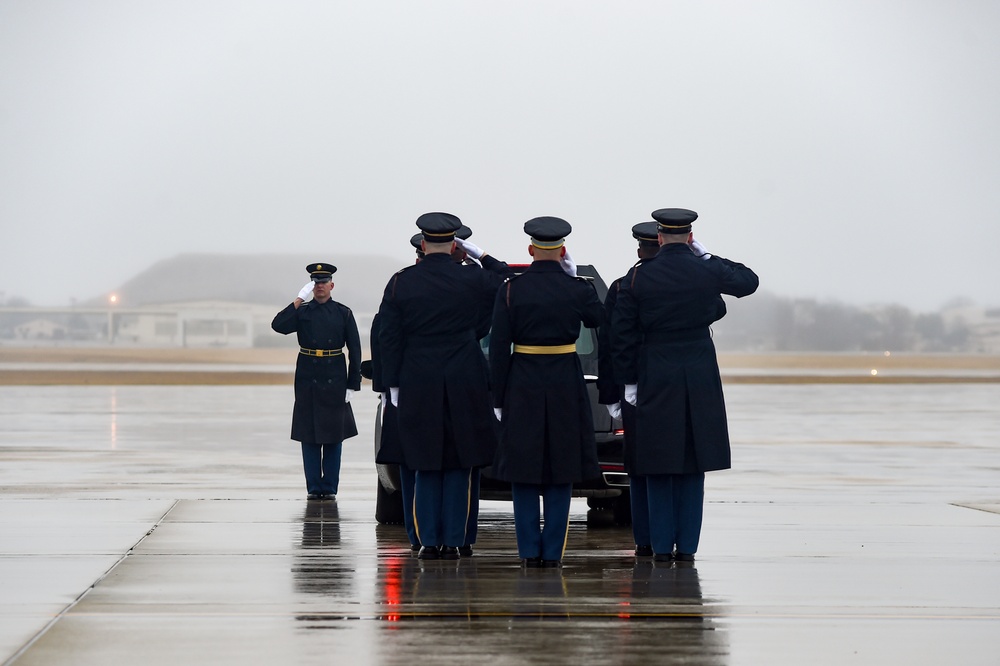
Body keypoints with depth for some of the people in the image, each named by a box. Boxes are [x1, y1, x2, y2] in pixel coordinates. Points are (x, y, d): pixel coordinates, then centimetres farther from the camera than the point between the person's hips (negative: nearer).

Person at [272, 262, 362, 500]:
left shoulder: (343, 313, 4)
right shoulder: (301, 311, 5)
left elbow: (355, 350, 3)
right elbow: (278, 325, -13)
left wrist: (352, 384, -3)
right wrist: (299, 299, -14)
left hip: (335, 380, 0)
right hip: (307, 380, 0)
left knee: (334, 435, 3)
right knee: (309, 436, 2)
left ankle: (330, 487, 10)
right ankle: (314, 487, 8)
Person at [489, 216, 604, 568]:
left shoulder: (511, 289, -5)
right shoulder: (578, 289, -5)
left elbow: (498, 349, -5)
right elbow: (598, 320, 17)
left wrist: (499, 399, 1)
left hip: (522, 387, 0)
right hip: (566, 387, 0)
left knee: (523, 472, 7)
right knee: (561, 473, 7)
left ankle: (530, 552, 5)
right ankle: (553, 553, 4)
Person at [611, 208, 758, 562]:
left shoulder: (638, 277, -5)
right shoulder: (707, 272, -4)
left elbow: (622, 334, -3)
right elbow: (749, 281, 16)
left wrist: (629, 381, 4)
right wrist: (707, 257, 15)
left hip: (655, 379, -1)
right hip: (700, 381, 1)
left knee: (659, 466, 6)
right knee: (693, 464, 8)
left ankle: (662, 546, 6)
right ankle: (687, 545, 7)